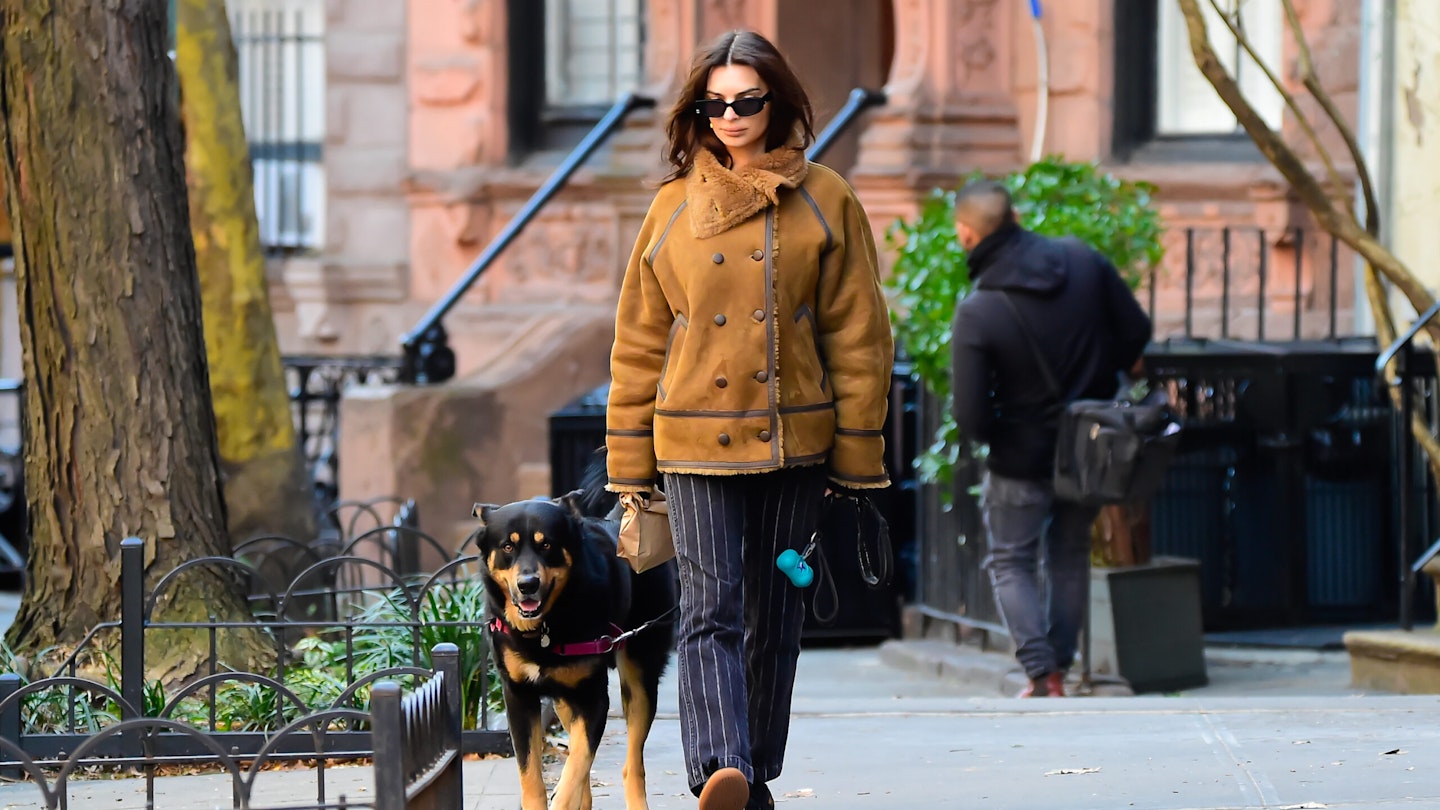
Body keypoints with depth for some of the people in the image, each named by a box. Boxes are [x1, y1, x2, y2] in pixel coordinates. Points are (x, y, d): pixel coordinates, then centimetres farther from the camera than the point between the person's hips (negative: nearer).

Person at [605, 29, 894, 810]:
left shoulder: (825, 202, 4)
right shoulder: (674, 206, 6)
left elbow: (858, 338, 4)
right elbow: (638, 343, 9)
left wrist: (857, 461, 0)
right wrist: (630, 469, 6)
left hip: (794, 440, 1)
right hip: (696, 443, -1)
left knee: (774, 618, 8)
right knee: (710, 608, -14)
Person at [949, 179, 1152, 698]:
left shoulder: (976, 314, -23)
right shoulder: (1083, 261, -10)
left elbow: (970, 418, -23)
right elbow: (1137, 333, -1)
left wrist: (993, 434, -1)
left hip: (1021, 460, -5)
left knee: (1010, 563, 13)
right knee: (1070, 557, 23)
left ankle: (1042, 675, -1)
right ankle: (1060, 665, 25)